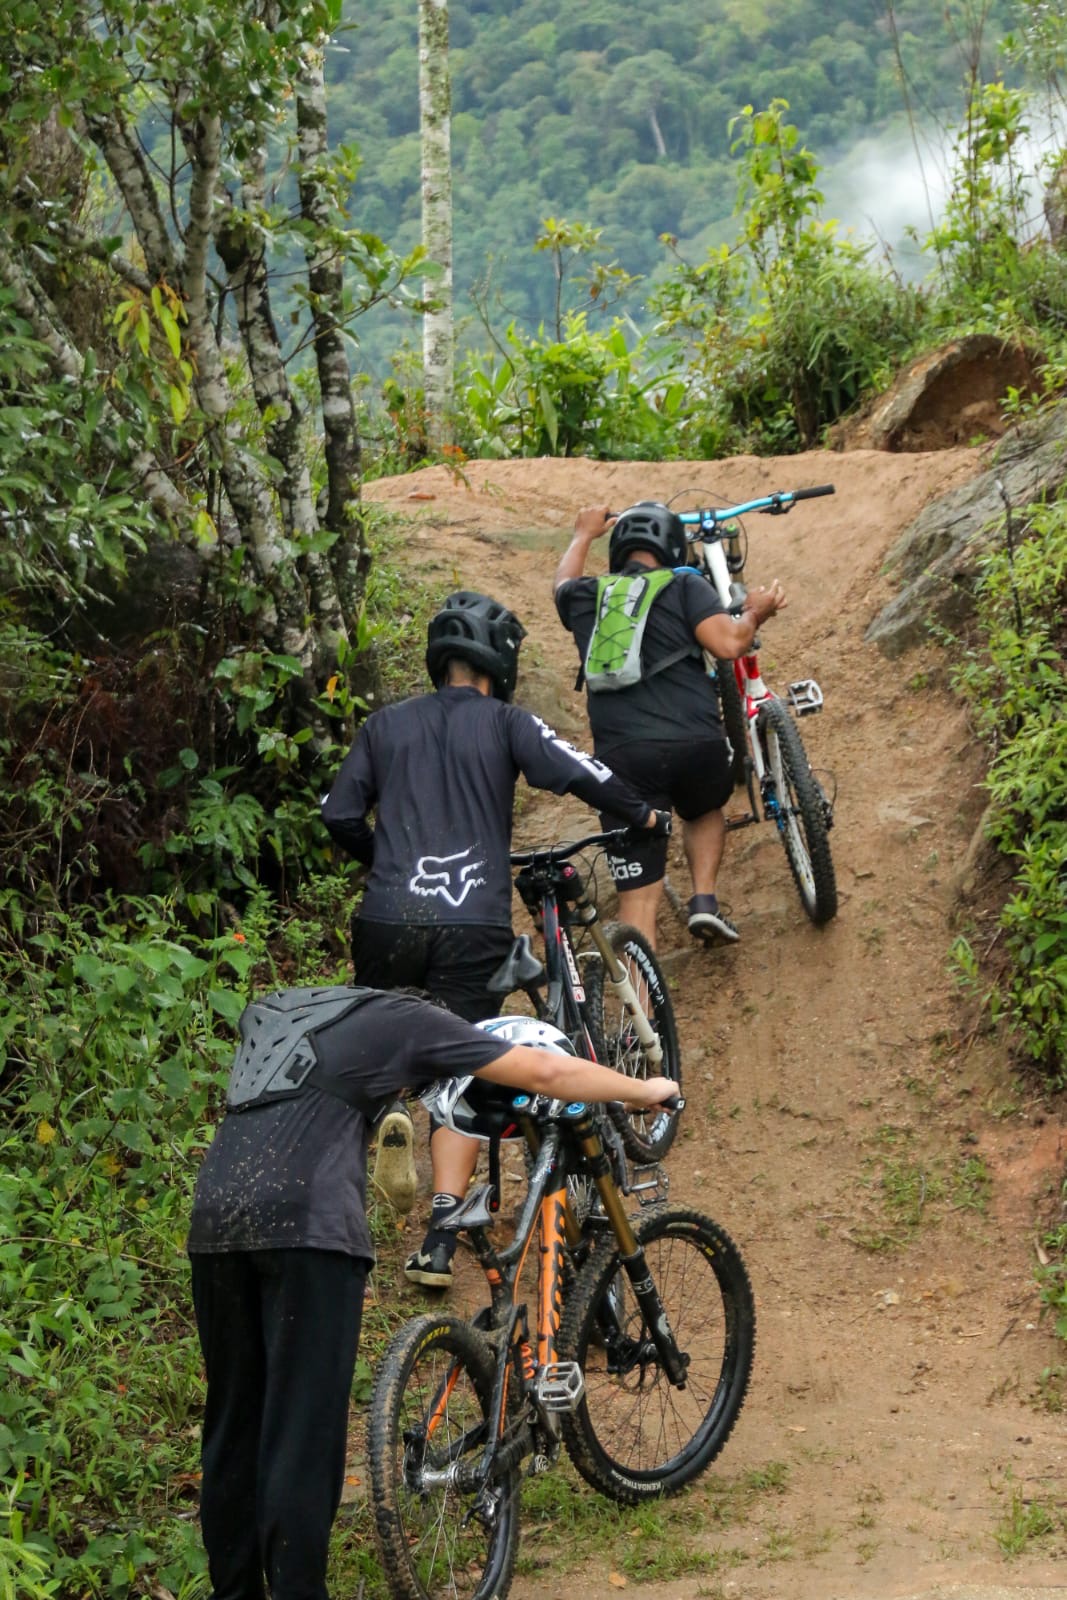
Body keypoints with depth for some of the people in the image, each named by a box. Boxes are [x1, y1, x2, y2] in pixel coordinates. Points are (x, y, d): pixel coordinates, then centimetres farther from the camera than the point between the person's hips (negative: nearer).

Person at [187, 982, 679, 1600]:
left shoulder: (268, 1012, 30)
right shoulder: (406, 1020, 14)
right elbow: (545, 1070, 13)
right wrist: (647, 1090, 28)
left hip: (215, 1223, 6)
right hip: (307, 1224, -6)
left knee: (234, 1427, 15)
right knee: (303, 1434, -3)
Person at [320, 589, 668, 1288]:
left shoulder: (387, 724, 12)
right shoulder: (506, 723, 3)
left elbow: (341, 816, 11)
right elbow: (582, 775, -7)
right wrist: (644, 814, 11)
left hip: (389, 919, 2)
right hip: (475, 927, -2)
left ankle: (385, 1109, 4)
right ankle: (440, 1239, -4)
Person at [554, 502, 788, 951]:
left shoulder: (585, 597, 16)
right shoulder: (685, 587, 6)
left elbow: (564, 582, 41)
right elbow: (727, 644, -8)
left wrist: (584, 534, 58)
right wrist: (755, 615, 13)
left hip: (623, 757, 1)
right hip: (695, 743, -1)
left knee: (638, 896, 1)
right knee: (705, 812, 34)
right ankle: (704, 901, 14)